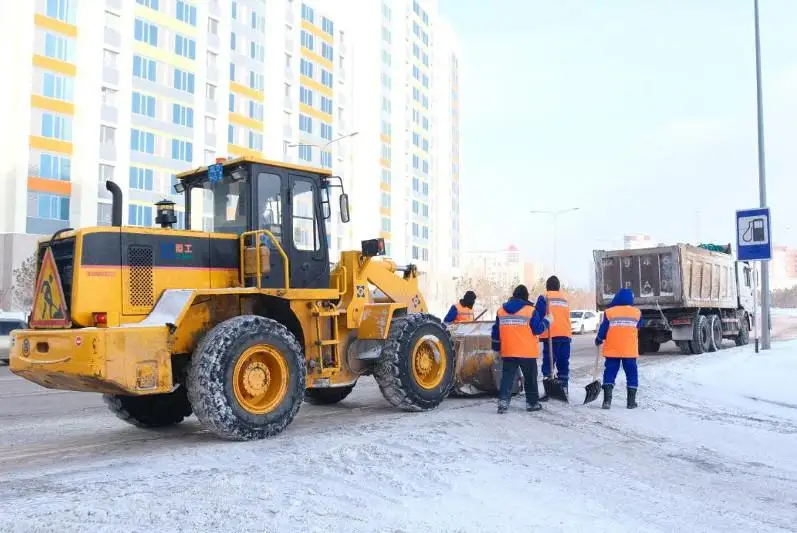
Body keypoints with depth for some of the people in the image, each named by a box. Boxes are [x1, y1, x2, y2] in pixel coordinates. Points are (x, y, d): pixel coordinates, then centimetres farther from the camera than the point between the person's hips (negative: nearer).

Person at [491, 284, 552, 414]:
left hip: (508, 352, 3)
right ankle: (532, 402, 20)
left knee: (507, 377, 4)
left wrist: (496, 347, 20)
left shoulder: (501, 311, 5)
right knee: (530, 378, 12)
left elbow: (496, 331, 10)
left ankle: (503, 401, -9)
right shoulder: (531, 310, -8)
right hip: (527, 352, -3)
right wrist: (547, 322, 12)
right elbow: (538, 329, -6)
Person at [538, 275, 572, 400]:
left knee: (548, 362, -4)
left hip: (551, 335, -5)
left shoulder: (544, 297, -2)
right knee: (563, 363, 10)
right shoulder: (565, 298, 15)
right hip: (565, 335, 5)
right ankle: (563, 389, 11)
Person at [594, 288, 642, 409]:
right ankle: (631, 401, 10)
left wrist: (598, 340, 15)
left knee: (610, 373, 4)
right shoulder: (637, 313, 1)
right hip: (630, 350, 1)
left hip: (612, 350, 0)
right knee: (632, 374, 10)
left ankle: (607, 400, -7)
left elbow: (603, 329, -1)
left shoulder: (609, 312, -4)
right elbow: (638, 328, 14)